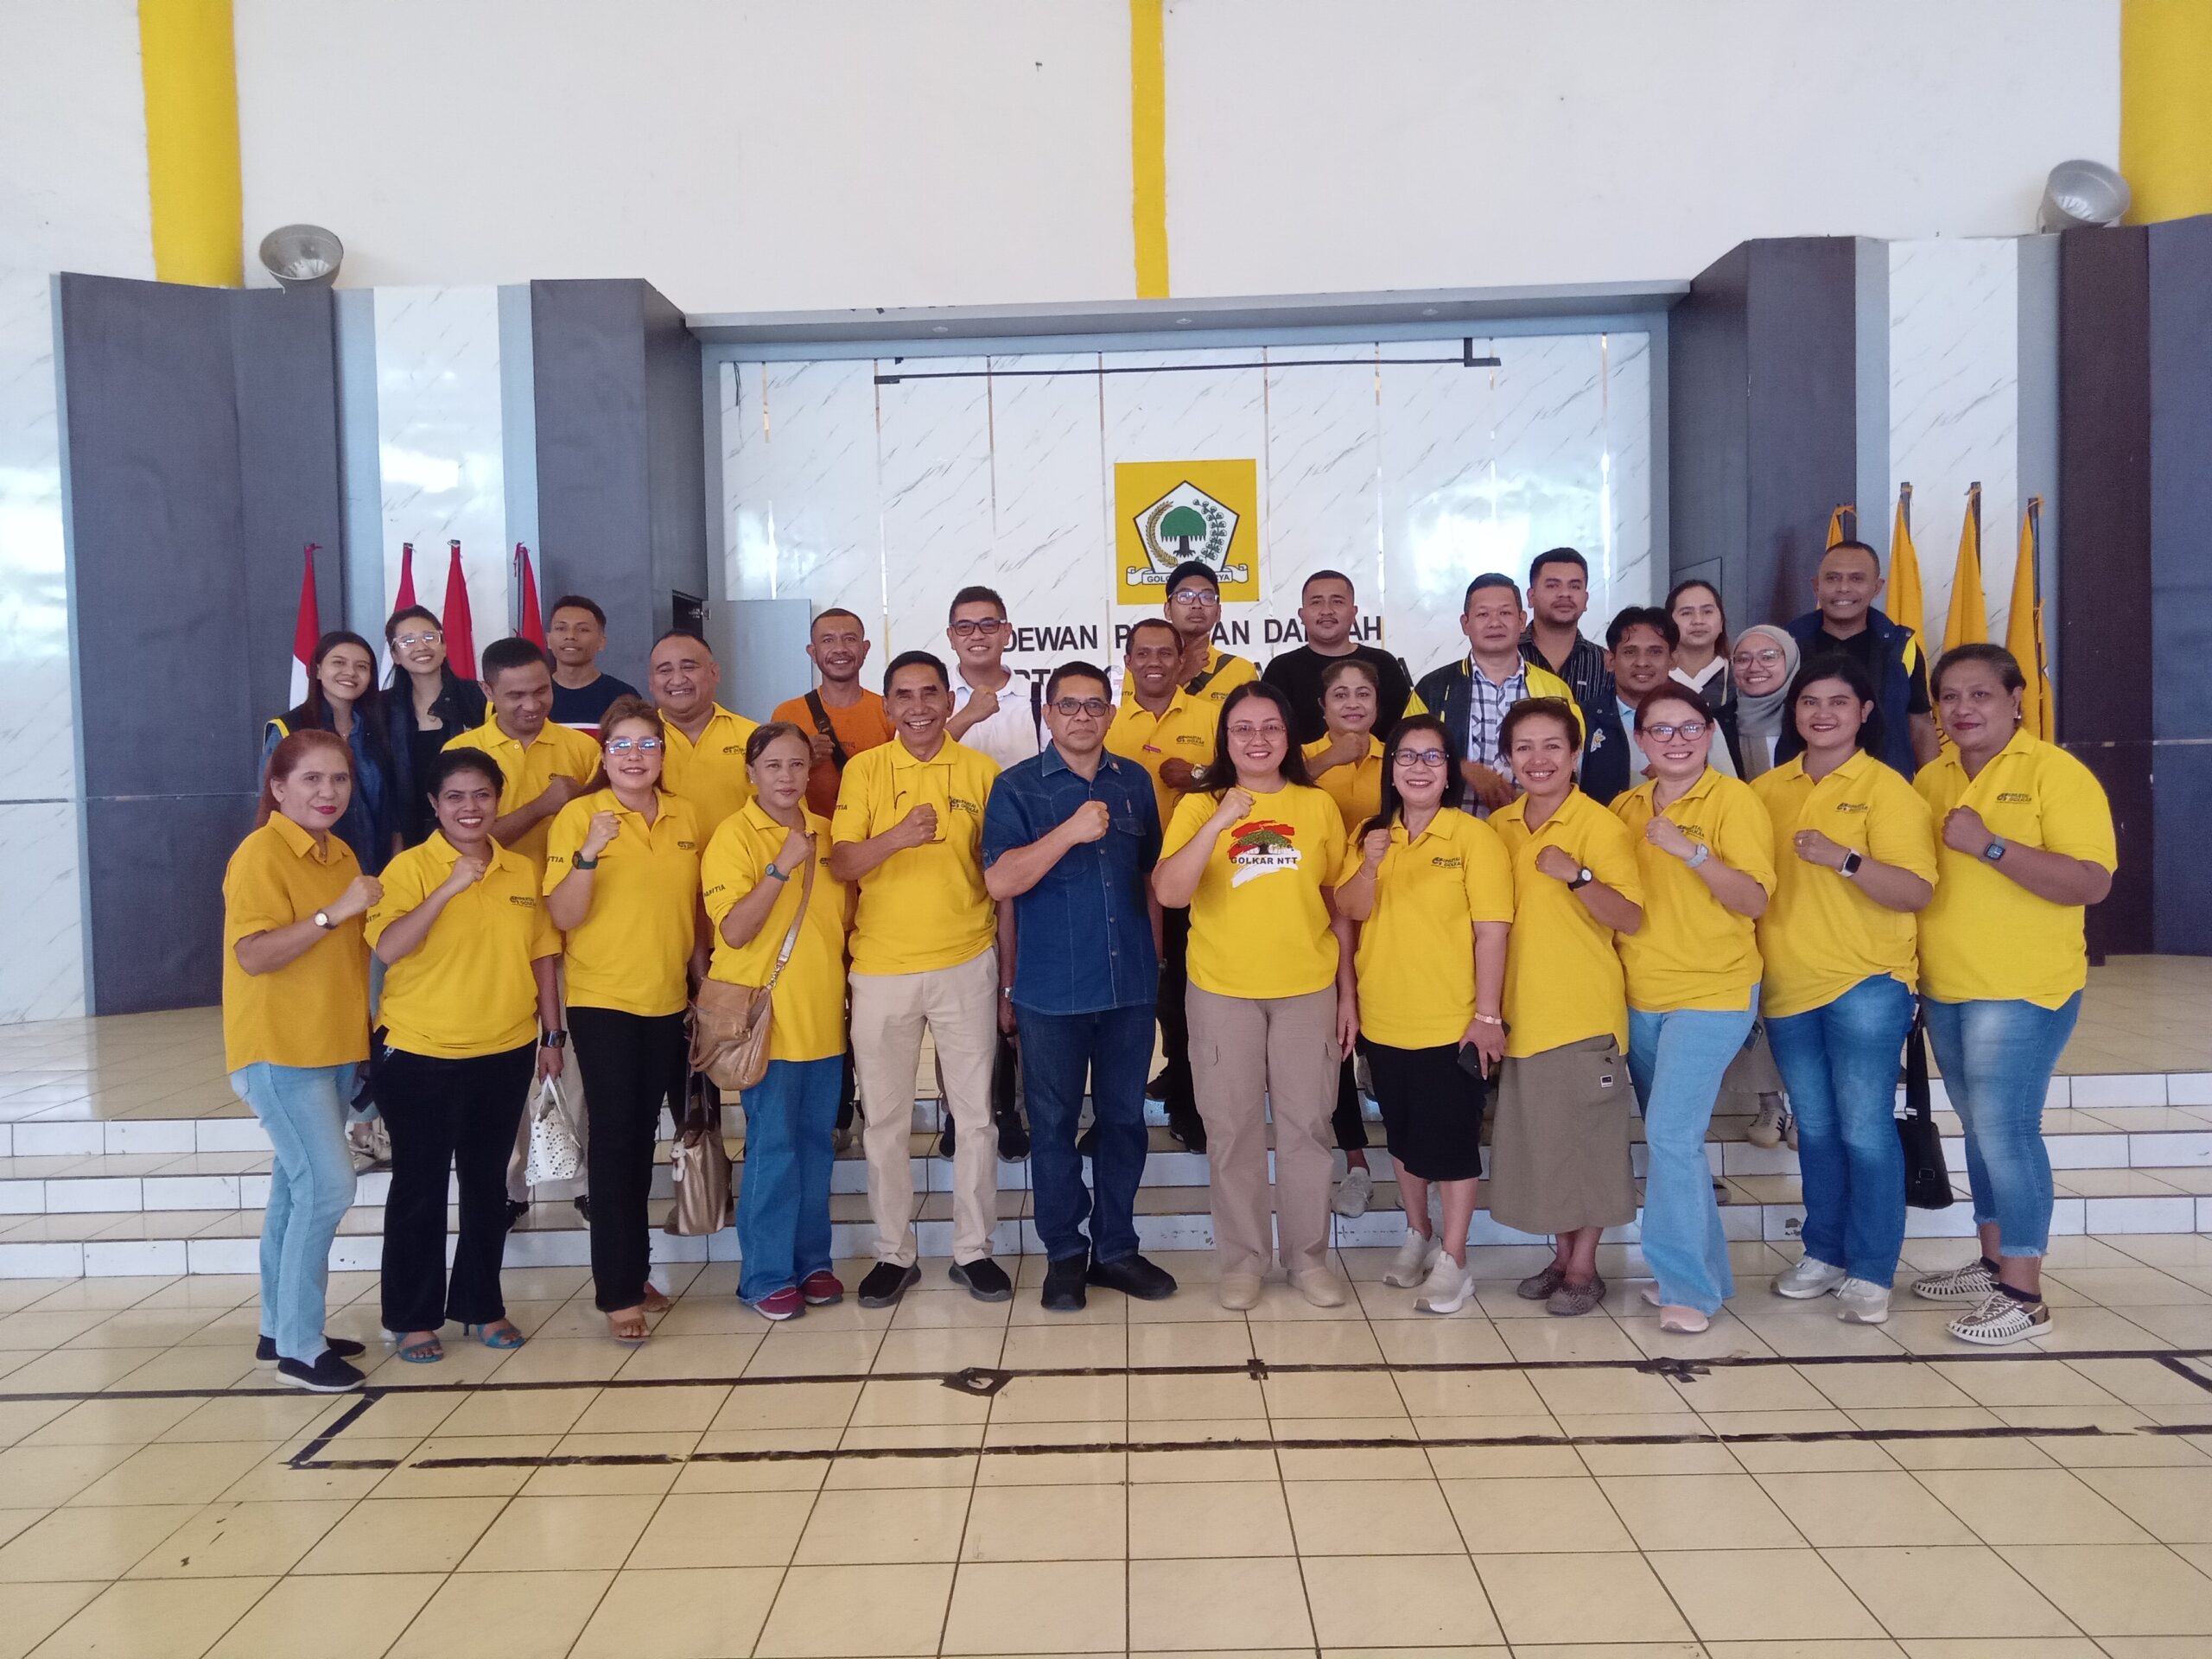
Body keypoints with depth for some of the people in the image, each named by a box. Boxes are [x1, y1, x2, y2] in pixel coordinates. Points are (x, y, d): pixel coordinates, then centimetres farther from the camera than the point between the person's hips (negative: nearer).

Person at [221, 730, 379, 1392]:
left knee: (297, 1188, 14)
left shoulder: (342, 855, 11)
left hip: (333, 1049, 8)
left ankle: (280, 1329, 25)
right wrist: (335, 912, -28)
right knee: (327, 1186, -11)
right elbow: (253, 954, -23)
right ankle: (299, 1347, 0)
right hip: (279, 1051, -8)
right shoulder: (261, 853, -13)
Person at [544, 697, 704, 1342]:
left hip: (668, 1000, 5)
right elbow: (563, 916, -15)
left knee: (643, 1138, 13)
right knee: (613, 1137, -3)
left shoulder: (684, 817, 5)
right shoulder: (580, 815, -9)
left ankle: (633, 1271, 25)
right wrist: (590, 851, -28)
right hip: (602, 1000, -4)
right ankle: (616, 1292, 3)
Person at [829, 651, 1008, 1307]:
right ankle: (894, 1253, 23)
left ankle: (973, 1249, 21)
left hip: (966, 965, 0)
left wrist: (1009, 974, 5)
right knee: (885, 1119, 9)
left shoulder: (981, 771, 1)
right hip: (882, 969, 0)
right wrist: (897, 836, -28)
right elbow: (840, 865, -8)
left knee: (976, 1115, 7)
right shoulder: (864, 770, 0)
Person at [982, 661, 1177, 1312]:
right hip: (1052, 990, -3)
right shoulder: (1017, 786, -4)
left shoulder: (1134, 782, 8)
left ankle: (1115, 1247, 24)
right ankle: (1064, 1255, 19)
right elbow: (999, 881, -15)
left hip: (1131, 986, 4)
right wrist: (1071, 831, -24)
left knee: (1124, 1120, 11)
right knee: (1054, 1125, 6)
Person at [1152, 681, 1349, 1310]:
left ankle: (1308, 1256, 23)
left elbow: (1338, 904, 8)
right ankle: (1241, 1259, 21)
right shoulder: (1199, 804, -2)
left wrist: (1347, 993, 6)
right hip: (1222, 991, -1)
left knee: (1306, 1126, 8)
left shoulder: (1318, 806, 2)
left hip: (1308, 990, 1)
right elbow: (1168, 893, -15)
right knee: (1232, 1129, 7)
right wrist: (1219, 822, -24)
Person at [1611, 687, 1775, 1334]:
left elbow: (1755, 901, -16)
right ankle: (1702, 1272, 26)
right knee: (1671, 1137, 12)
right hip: (1640, 999, 6)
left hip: (1712, 995, -6)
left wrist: (1693, 852, -26)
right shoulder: (1626, 807, 8)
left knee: (1671, 1133, -14)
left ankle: (1687, 1286, -1)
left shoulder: (1734, 800, -8)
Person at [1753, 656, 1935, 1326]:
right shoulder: (1766, 789, 7)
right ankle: (1823, 1254, 25)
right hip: (1788, 987, 5)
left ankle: (1871, 1273, 9)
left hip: (1865, 985, -4)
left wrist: (1844, 858, -26)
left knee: (1864, 1130, -2)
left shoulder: (1886, 789, -6)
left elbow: (1916, 891, -13)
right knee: (1815, 1130, 14)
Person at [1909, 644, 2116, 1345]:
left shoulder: (2056, 773, -11)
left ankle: (2024, 1295, 0)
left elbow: (2091, 883, -19)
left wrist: (1990, 845, -25)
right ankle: (1993, 1261, 27)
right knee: (1979, 1128, 15)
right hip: (1944, 990, 7)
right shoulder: (1930, 779, 9)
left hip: (2022, 989, -7)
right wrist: (1915, 974, 9)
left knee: (2006, 1128, -8)